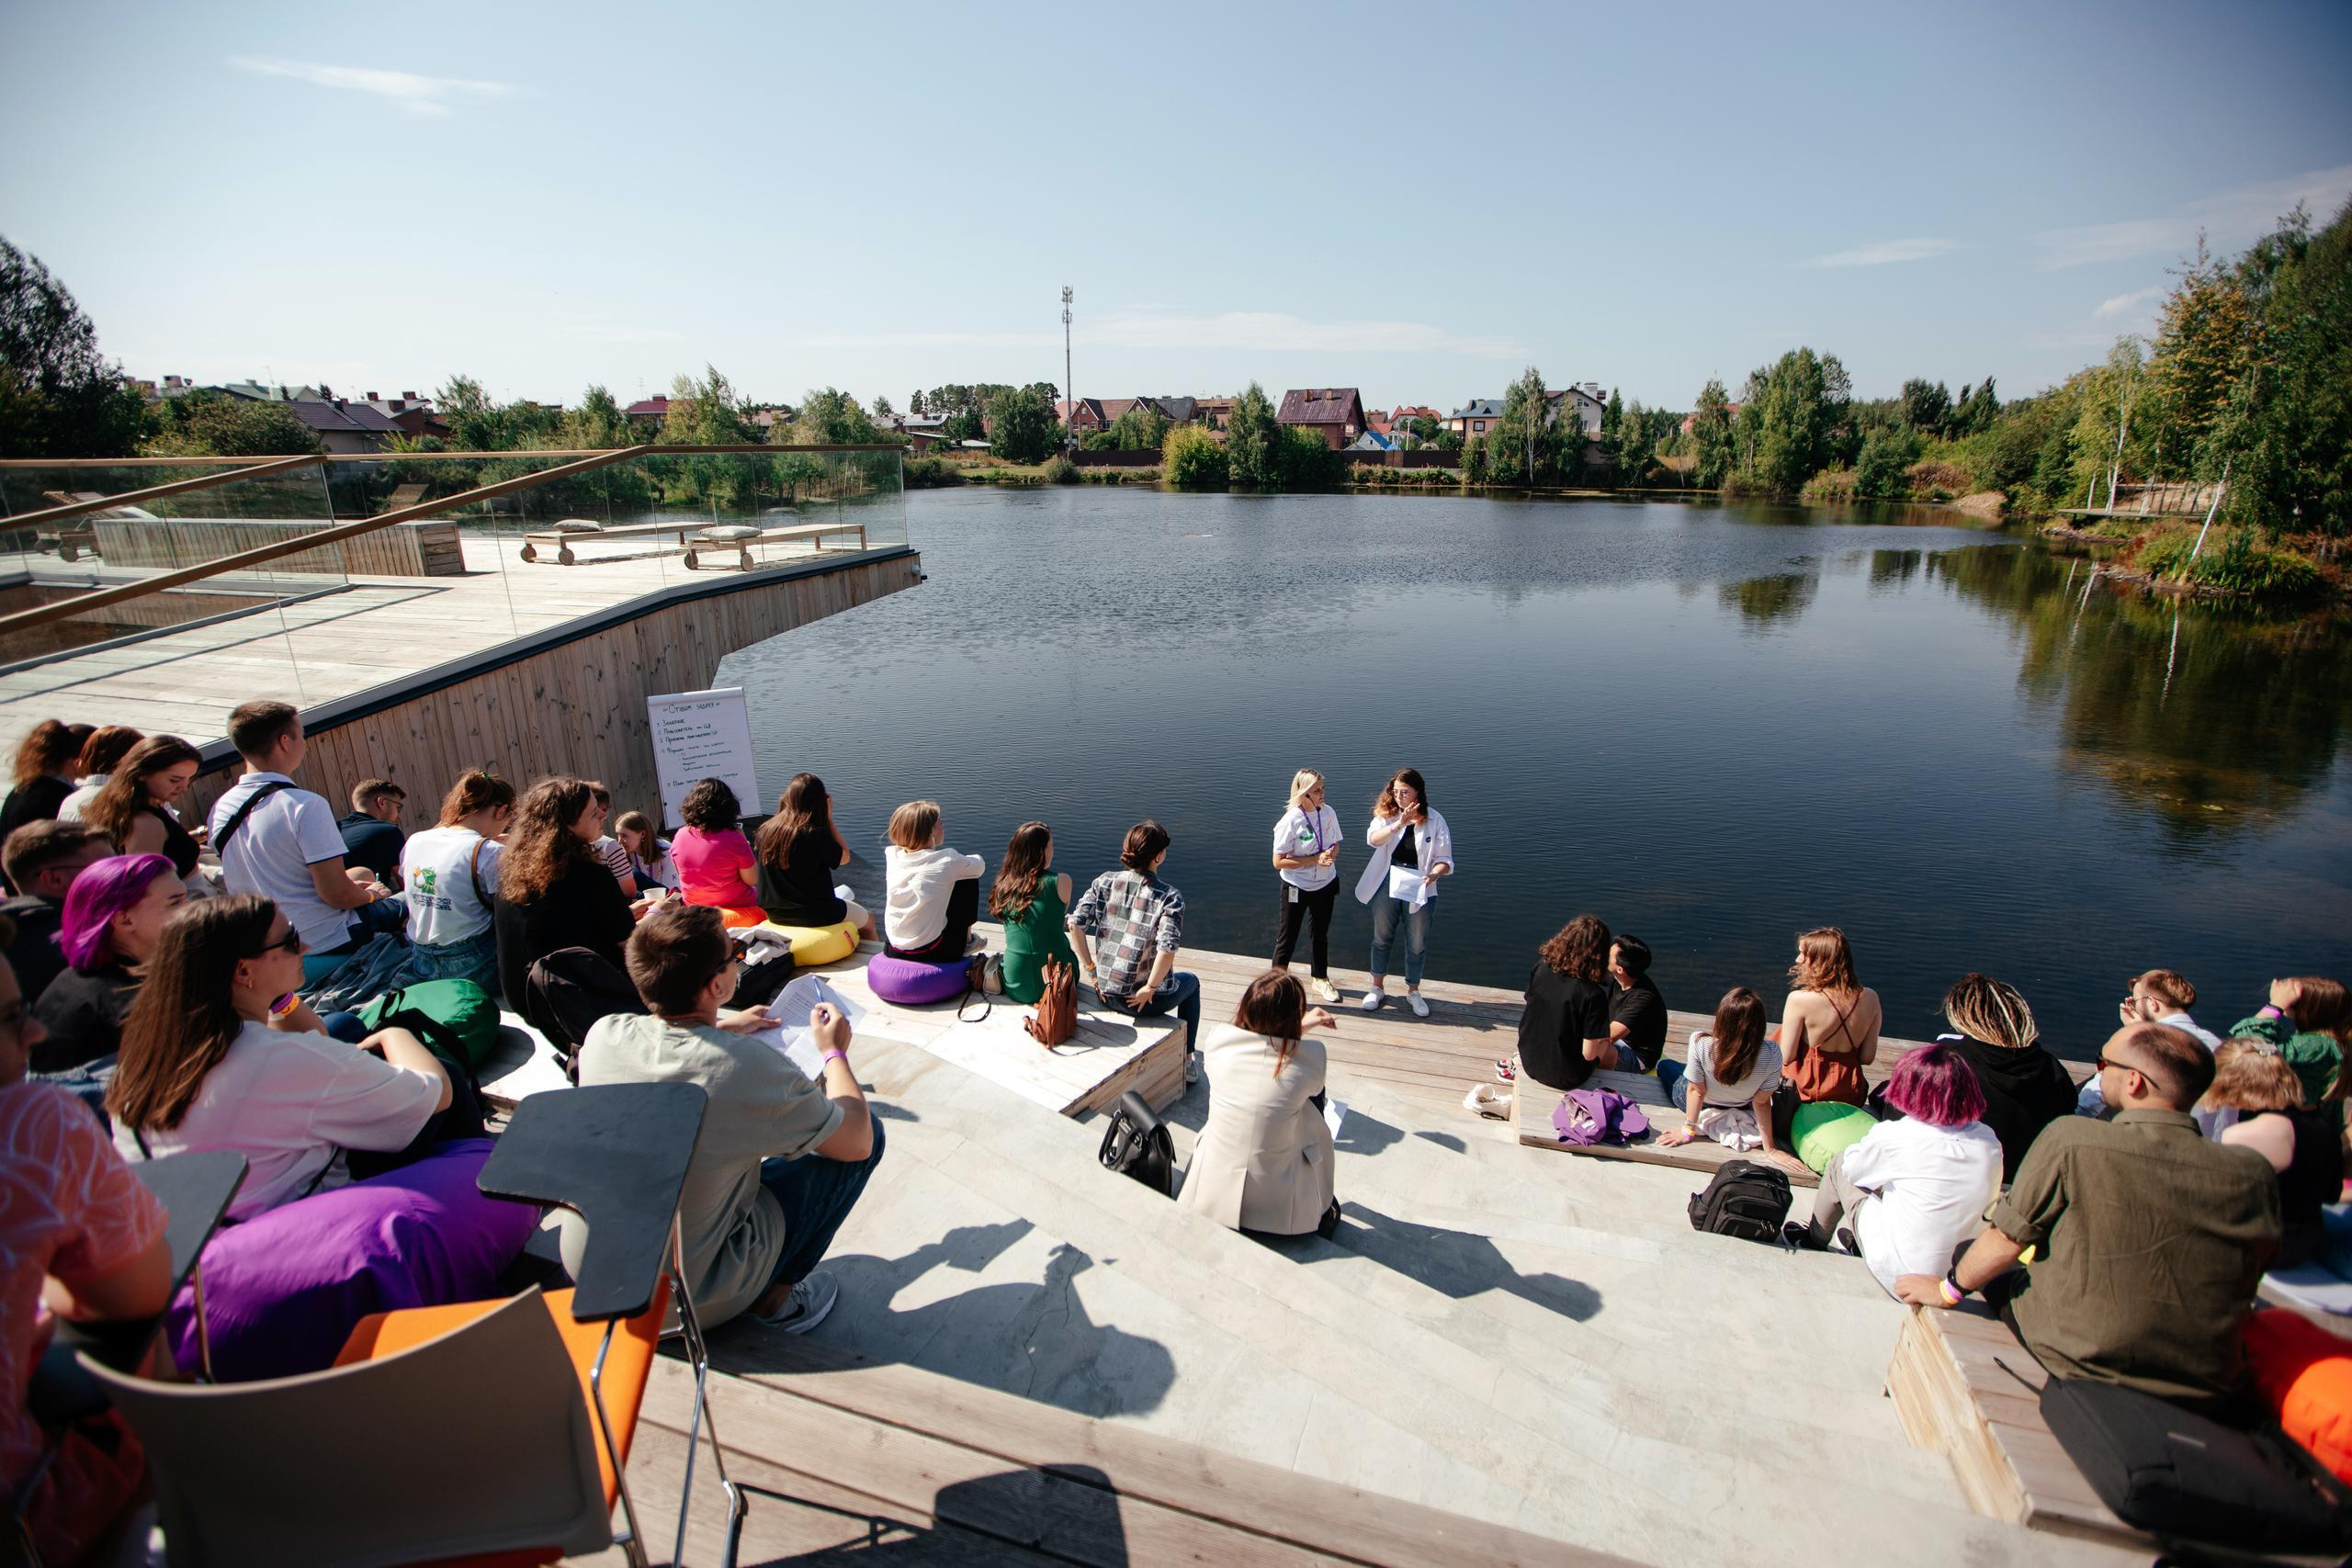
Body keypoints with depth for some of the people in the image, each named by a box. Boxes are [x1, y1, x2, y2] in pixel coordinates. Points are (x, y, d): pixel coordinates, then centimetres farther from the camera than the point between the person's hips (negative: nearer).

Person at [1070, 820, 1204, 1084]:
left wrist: (1090, 969, -1)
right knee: (1191, 982, 30)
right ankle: (1188, 1060, 35)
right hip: (1145, 1000, -4)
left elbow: (1076, 924, -11)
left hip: (1105, 992, 5)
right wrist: (1150, 988, -15)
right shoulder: (1170, 897, -16)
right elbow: (1168, 948, -29)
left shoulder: (1105, 882, -5)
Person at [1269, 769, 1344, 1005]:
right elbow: (1278, 862, -20)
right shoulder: (1290, 821, -22)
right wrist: (1316, 860, -25)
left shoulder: (1328, 813, -7)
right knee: (1287, 939, 4)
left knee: (1320, 934, 22)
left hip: (1325, 885, 5)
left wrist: (1332, 854, -16)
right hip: (1296, 888, -5)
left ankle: (1319, 979, 41)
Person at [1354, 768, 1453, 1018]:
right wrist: (1399, 824, -40)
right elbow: (1373, 838, -24)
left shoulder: (1434, 821, -6)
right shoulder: (1386, 815, -4)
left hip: (1420, 891, -1)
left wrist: (1435, 873, -28)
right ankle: (1377, 989, 33)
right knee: (1382, 938, 15)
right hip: (1387, 886, 1)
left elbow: (1444, 860, -6)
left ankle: (1413, 992, 33)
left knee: (1417, 945, 11)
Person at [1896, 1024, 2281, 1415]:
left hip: (2081, 1366, -4)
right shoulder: (2254, 1173, -11)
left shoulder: (2071, 1140, -21)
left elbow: (2005, 1242, -11)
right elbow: (2244, 1286, 5)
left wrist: (1949, 1289, 7)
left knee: (1970, 1251, 17)